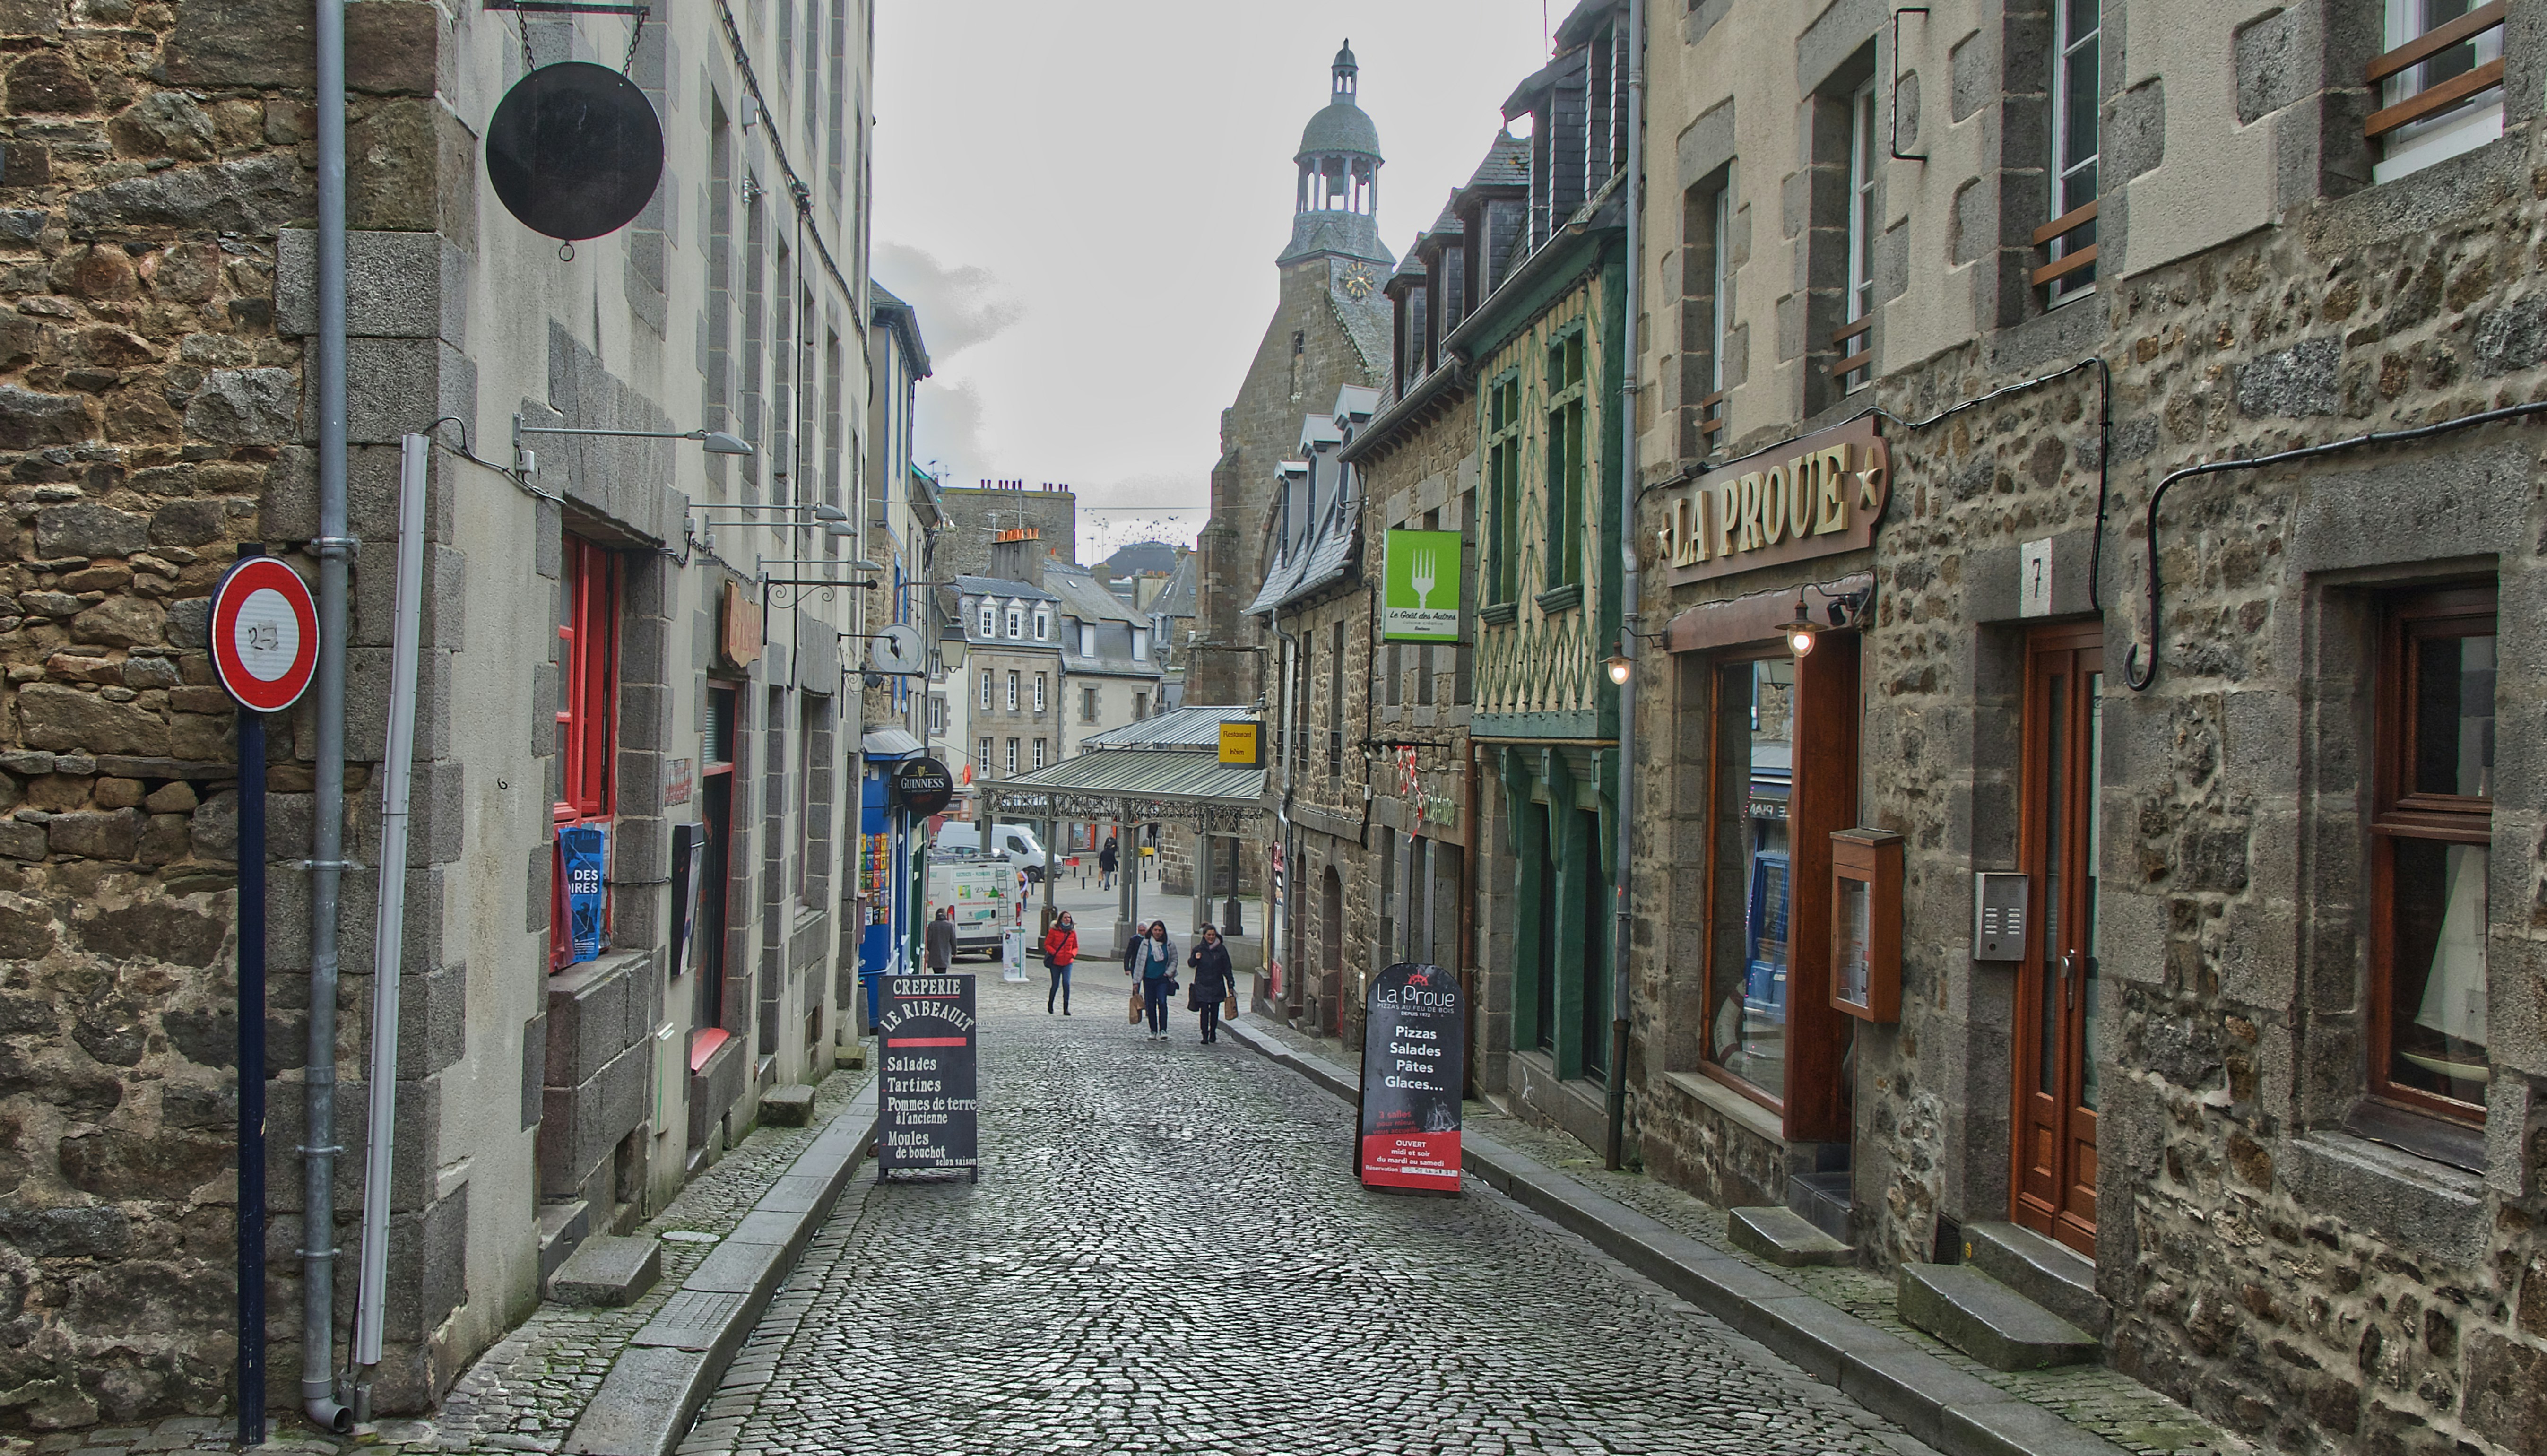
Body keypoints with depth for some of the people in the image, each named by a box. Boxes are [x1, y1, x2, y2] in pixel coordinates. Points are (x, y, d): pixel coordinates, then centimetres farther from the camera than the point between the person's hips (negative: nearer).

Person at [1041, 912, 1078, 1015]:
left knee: (1066, 983, -11)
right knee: (1056, 985, 5)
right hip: (1055, 962, -2)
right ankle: (1050, 1004, 30)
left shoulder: (1072, 932, 6)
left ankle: (1066, 1008, -6)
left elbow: (1076, 947, 15)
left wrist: (1073, 954, -6)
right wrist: (1054, 953, -18)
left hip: (1067, 963, 2)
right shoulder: (1054, 931, -4)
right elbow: (1047, 945, -2)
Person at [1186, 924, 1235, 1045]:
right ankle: (1205, 1036, -5)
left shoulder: (1221, 949, 2)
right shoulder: (1199, 949, 2)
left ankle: (1213, 1033, 25)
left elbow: (1227, 968, 6)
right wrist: (1195, 958, -16)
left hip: (1217, 985, 1)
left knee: (1215, 1011, 8)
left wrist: (1230, 984, 4)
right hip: (1202, 986, -1)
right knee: (1204, 1011, -7)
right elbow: (1191, 964, 7)